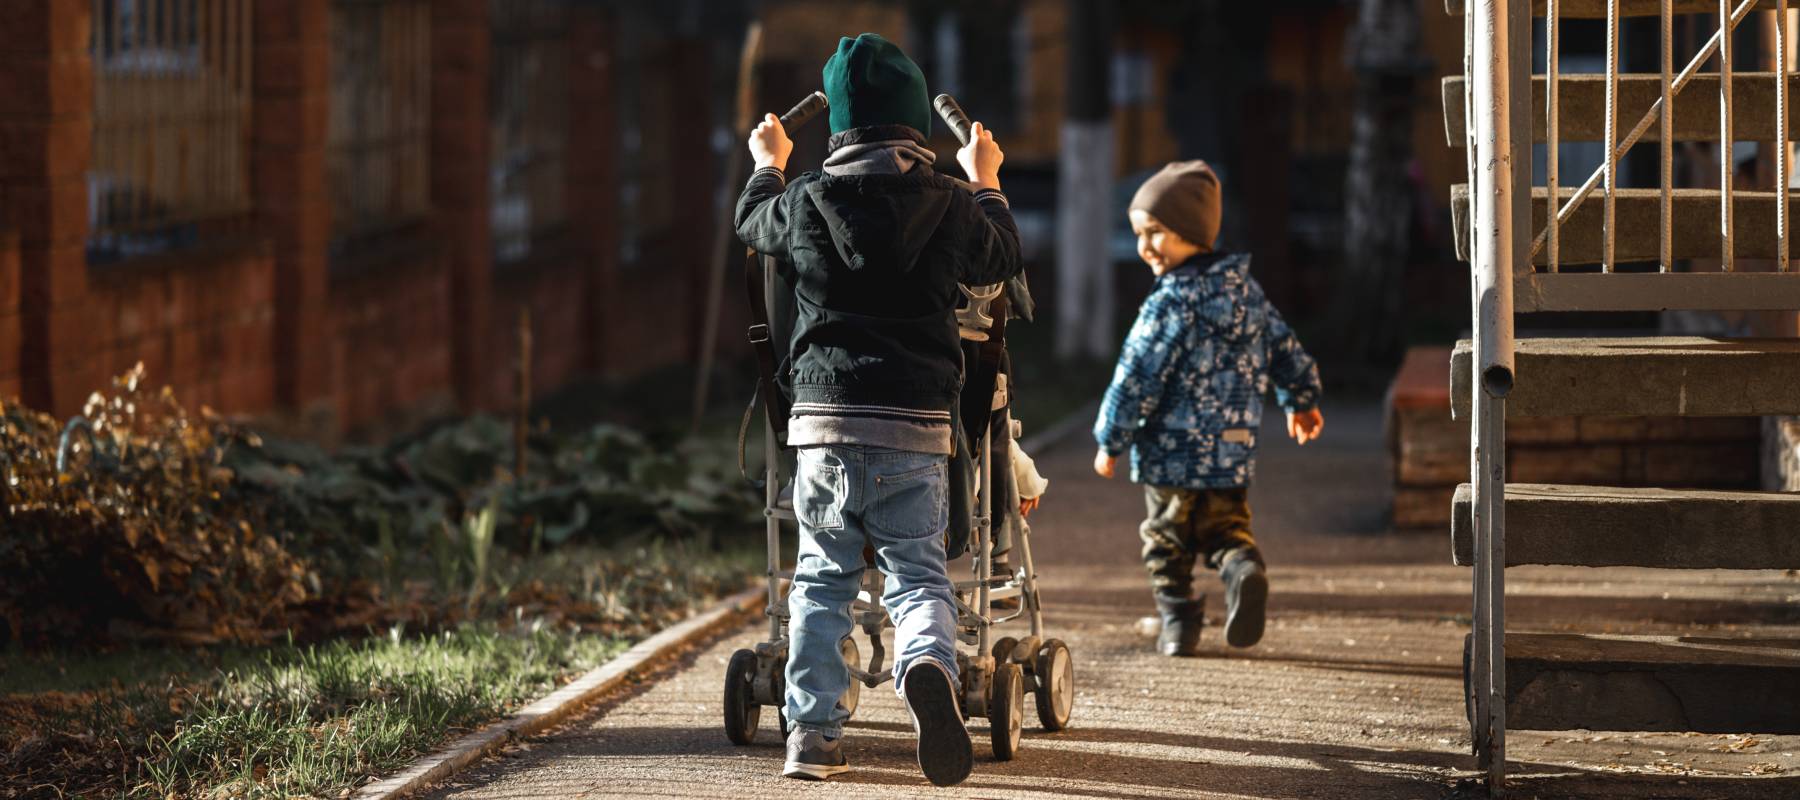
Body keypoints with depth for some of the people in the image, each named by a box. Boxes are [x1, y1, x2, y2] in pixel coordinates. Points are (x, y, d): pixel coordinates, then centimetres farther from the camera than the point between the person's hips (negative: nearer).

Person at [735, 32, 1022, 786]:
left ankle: (811, 731, 7)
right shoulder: (948, 204, 0)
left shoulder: (804, 201, 1)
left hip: (823, 420, 1)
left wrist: (768, 165, 45)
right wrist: (986, 183, 37)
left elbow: (753, 224, 25)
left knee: (821, 581, 13)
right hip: (915, 428, -1)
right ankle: (928, 667, -29)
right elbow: (1001, 257, 20)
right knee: (917, 575, 3)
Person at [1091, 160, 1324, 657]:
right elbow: (1284, 348, 16)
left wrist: (1110, 442, -5)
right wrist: (1300, 400, 33)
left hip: (1171, 452, -5)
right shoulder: (1246, 290, 6)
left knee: (1167, 541, 9)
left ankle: (1178, 623, 9)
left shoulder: (1169, 305, -15)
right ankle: (1243, 567, -15)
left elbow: (1137, 378, -15)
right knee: (1226, 525, 15)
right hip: (1234, 449, 5)